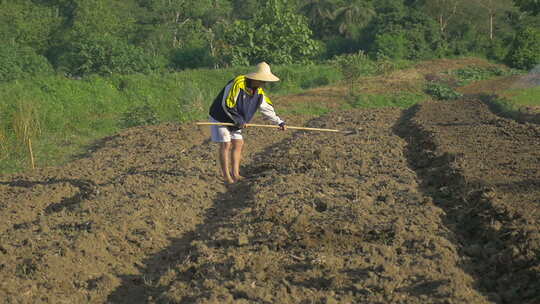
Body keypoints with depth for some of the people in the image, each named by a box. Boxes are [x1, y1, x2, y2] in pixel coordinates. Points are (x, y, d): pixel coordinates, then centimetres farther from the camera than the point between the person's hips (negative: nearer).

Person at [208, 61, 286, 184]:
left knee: (238, 144, 3)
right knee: (226, 145, -10)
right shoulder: (237, 84, -29)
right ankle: (226, 176, -6)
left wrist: (279, 122, 2)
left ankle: (235, 174, 8)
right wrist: (239, 120, -24)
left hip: (234, 120, 8)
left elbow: (267, 109, 9)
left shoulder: (259, 92, -3)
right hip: (220, 117, -8)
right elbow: (226, 105, -28)